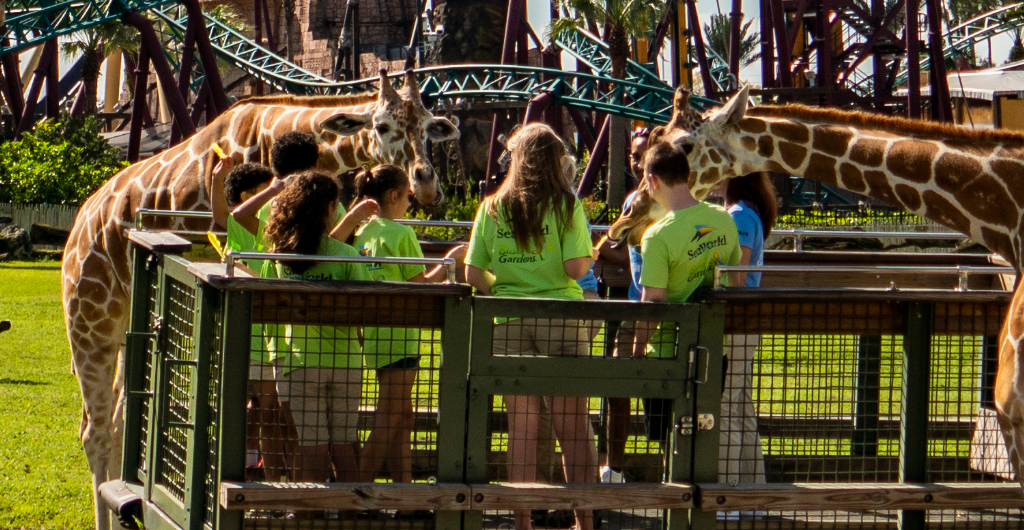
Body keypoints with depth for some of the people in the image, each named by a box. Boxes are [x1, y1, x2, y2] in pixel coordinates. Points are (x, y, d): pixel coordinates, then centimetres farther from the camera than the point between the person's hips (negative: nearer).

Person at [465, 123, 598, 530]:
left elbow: (473, 275, 3)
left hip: (508, 323, 2)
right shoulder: (565, 205, -2)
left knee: (521, 430, 6)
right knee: (573, 431, 2)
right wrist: (590, 255, 10)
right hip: (560, 318, -2)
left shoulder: (493, 207, 6)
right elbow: (576, 267, -11)